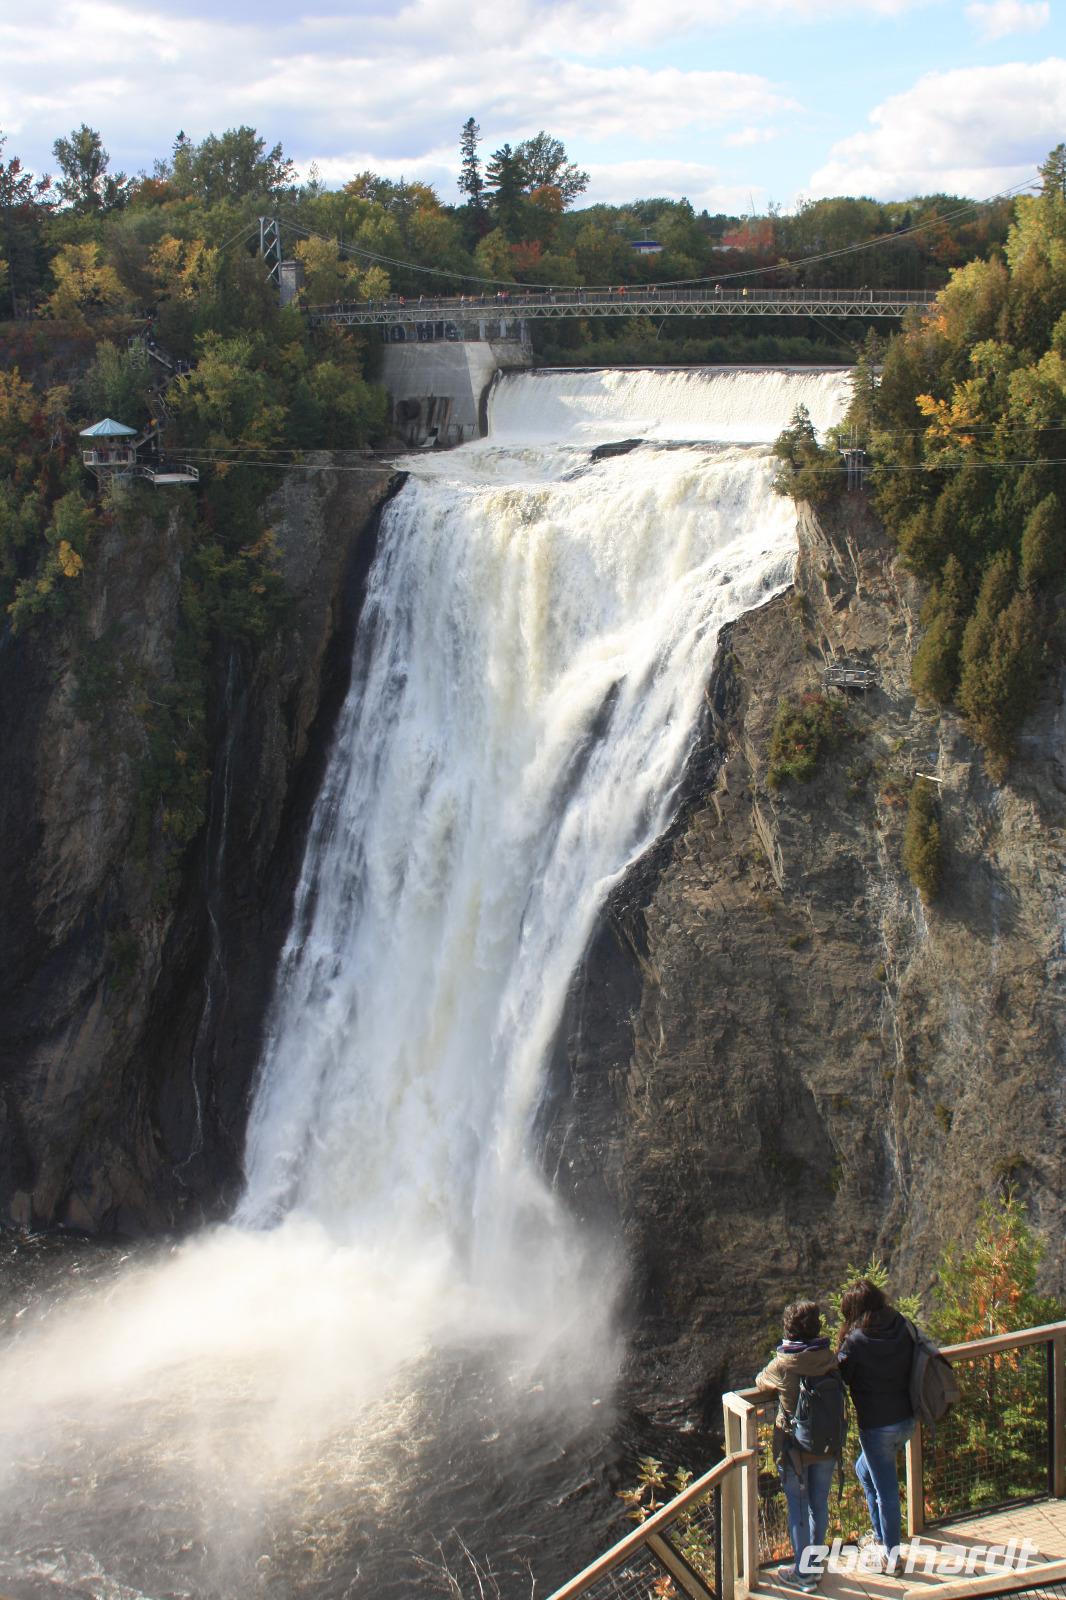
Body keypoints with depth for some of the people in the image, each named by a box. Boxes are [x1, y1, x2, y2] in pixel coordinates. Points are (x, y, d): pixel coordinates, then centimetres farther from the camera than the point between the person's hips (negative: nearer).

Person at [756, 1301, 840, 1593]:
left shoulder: (781, 1365, -19)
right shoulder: (830, 1359, -11)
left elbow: (760, 1382, 0)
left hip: (794, 1447, -3)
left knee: (798, 1508, 8)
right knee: (820, 1504, 17)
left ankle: (803, 1573, 16)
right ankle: (815, 1563, 31)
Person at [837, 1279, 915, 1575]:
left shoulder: (856, 1341, -19)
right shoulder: (902, 1328, -4)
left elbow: (840, 1377, -9)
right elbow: (913, 1366, 8)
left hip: (877, 1426, -7)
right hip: (907, 1419, 7)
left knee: (885, 1490, 8)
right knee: (864, 1469, 28)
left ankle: (890, 1555, 22)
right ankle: (882, 1534, 38)